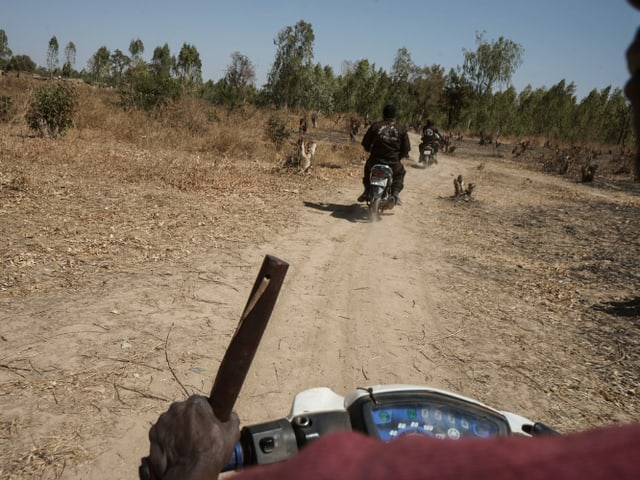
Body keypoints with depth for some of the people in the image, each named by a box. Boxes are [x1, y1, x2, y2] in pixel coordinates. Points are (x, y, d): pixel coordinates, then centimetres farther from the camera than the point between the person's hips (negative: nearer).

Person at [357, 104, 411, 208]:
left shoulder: (375, 126, 0)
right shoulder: (401, 129, 1)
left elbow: (365, 144, 3)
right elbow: (406, 150, 1)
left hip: (375, 162, 1)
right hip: (393, 165, 0)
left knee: (368, 168, 35)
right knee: (400, 173, 32)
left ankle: (367, 193, 25)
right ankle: (395, 195, 10)